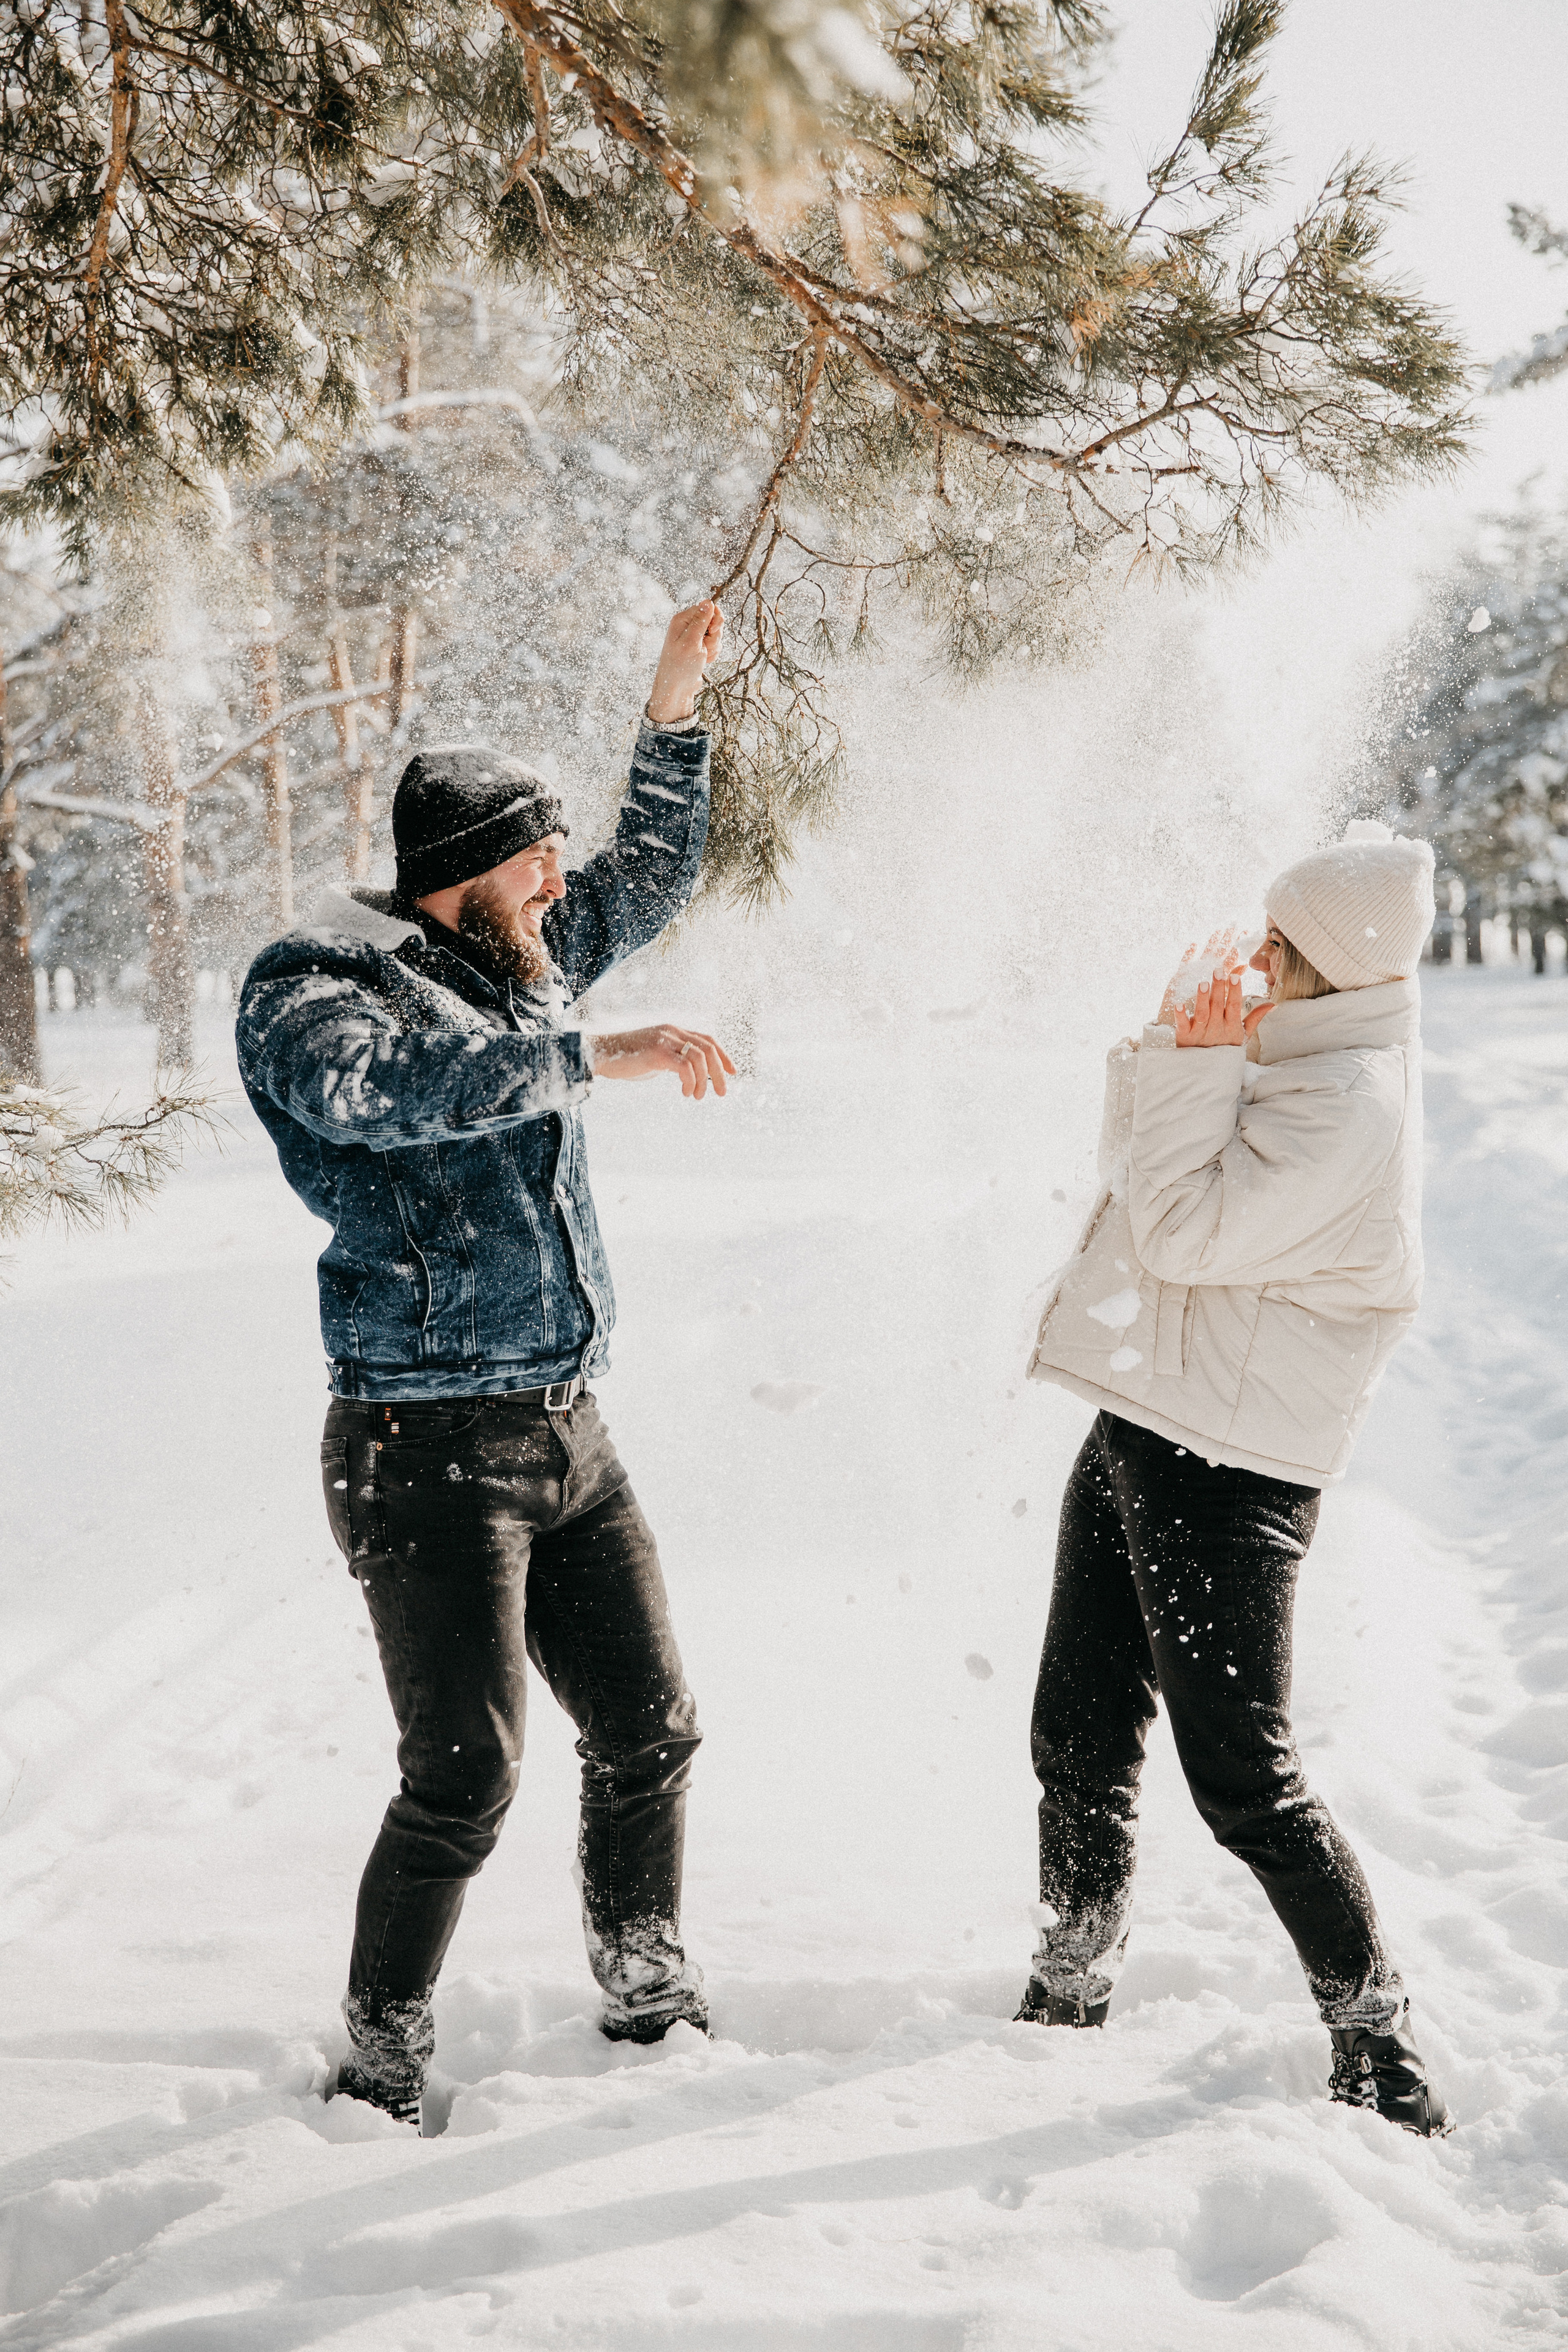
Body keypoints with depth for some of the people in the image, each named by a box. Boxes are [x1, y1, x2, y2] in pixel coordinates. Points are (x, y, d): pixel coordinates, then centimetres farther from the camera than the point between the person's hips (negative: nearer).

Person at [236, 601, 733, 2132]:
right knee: (462, 1783, -7)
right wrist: (601, 1058, -34)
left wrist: (674, 706, 20)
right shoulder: (309, 994, -10)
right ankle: (380, 2072, 11)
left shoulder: (515, 960, 13)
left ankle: (650, 2005, 28)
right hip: (428, 1452, -8)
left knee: (649, 1733, 12)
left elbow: (651, 877, 28)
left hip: (564, 1432, 8)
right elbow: (396, 1084, -32)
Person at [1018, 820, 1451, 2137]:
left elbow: (1185, 1231, -21)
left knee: (1243, 1778, -7)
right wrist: (1179, 1052, 7)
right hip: (1141, 1435, 10)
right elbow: (1138, 1175, 19)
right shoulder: (1297, 1058, 12)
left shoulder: (1349, 1104, -19)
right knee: (1079, 1742, 15)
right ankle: (1068, 2000, 32)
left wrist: (1197, 1065, -16)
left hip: (1227, 1475, -10)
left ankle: (1380, 2050, 7)